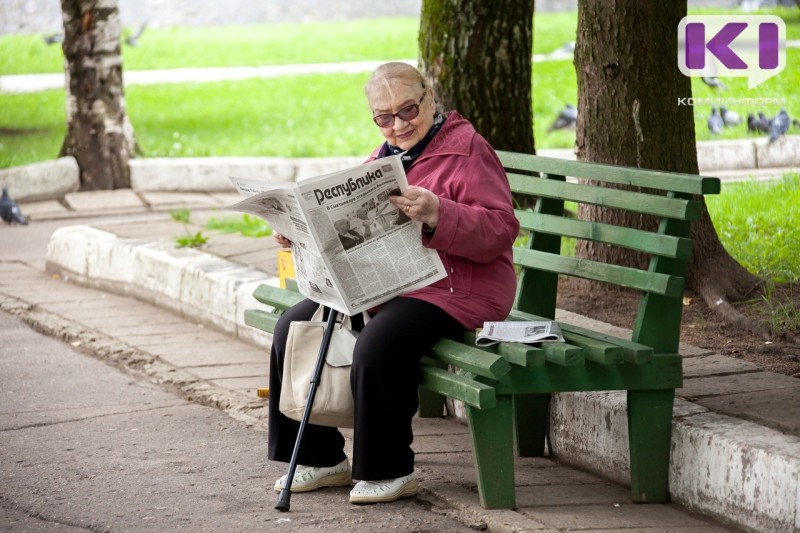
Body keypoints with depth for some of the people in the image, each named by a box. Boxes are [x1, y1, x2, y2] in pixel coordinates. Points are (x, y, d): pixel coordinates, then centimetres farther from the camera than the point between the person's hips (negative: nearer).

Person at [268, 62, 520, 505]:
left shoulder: (467, 150, -7)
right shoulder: (383, 158, 20)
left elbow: (500, 231, -18)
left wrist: (437, 214, -33)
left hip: (450, 289, -9)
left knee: (378, 345, -34)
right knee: (293, 328, -5)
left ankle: (390, 472, -16)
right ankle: (320, 457, 5)